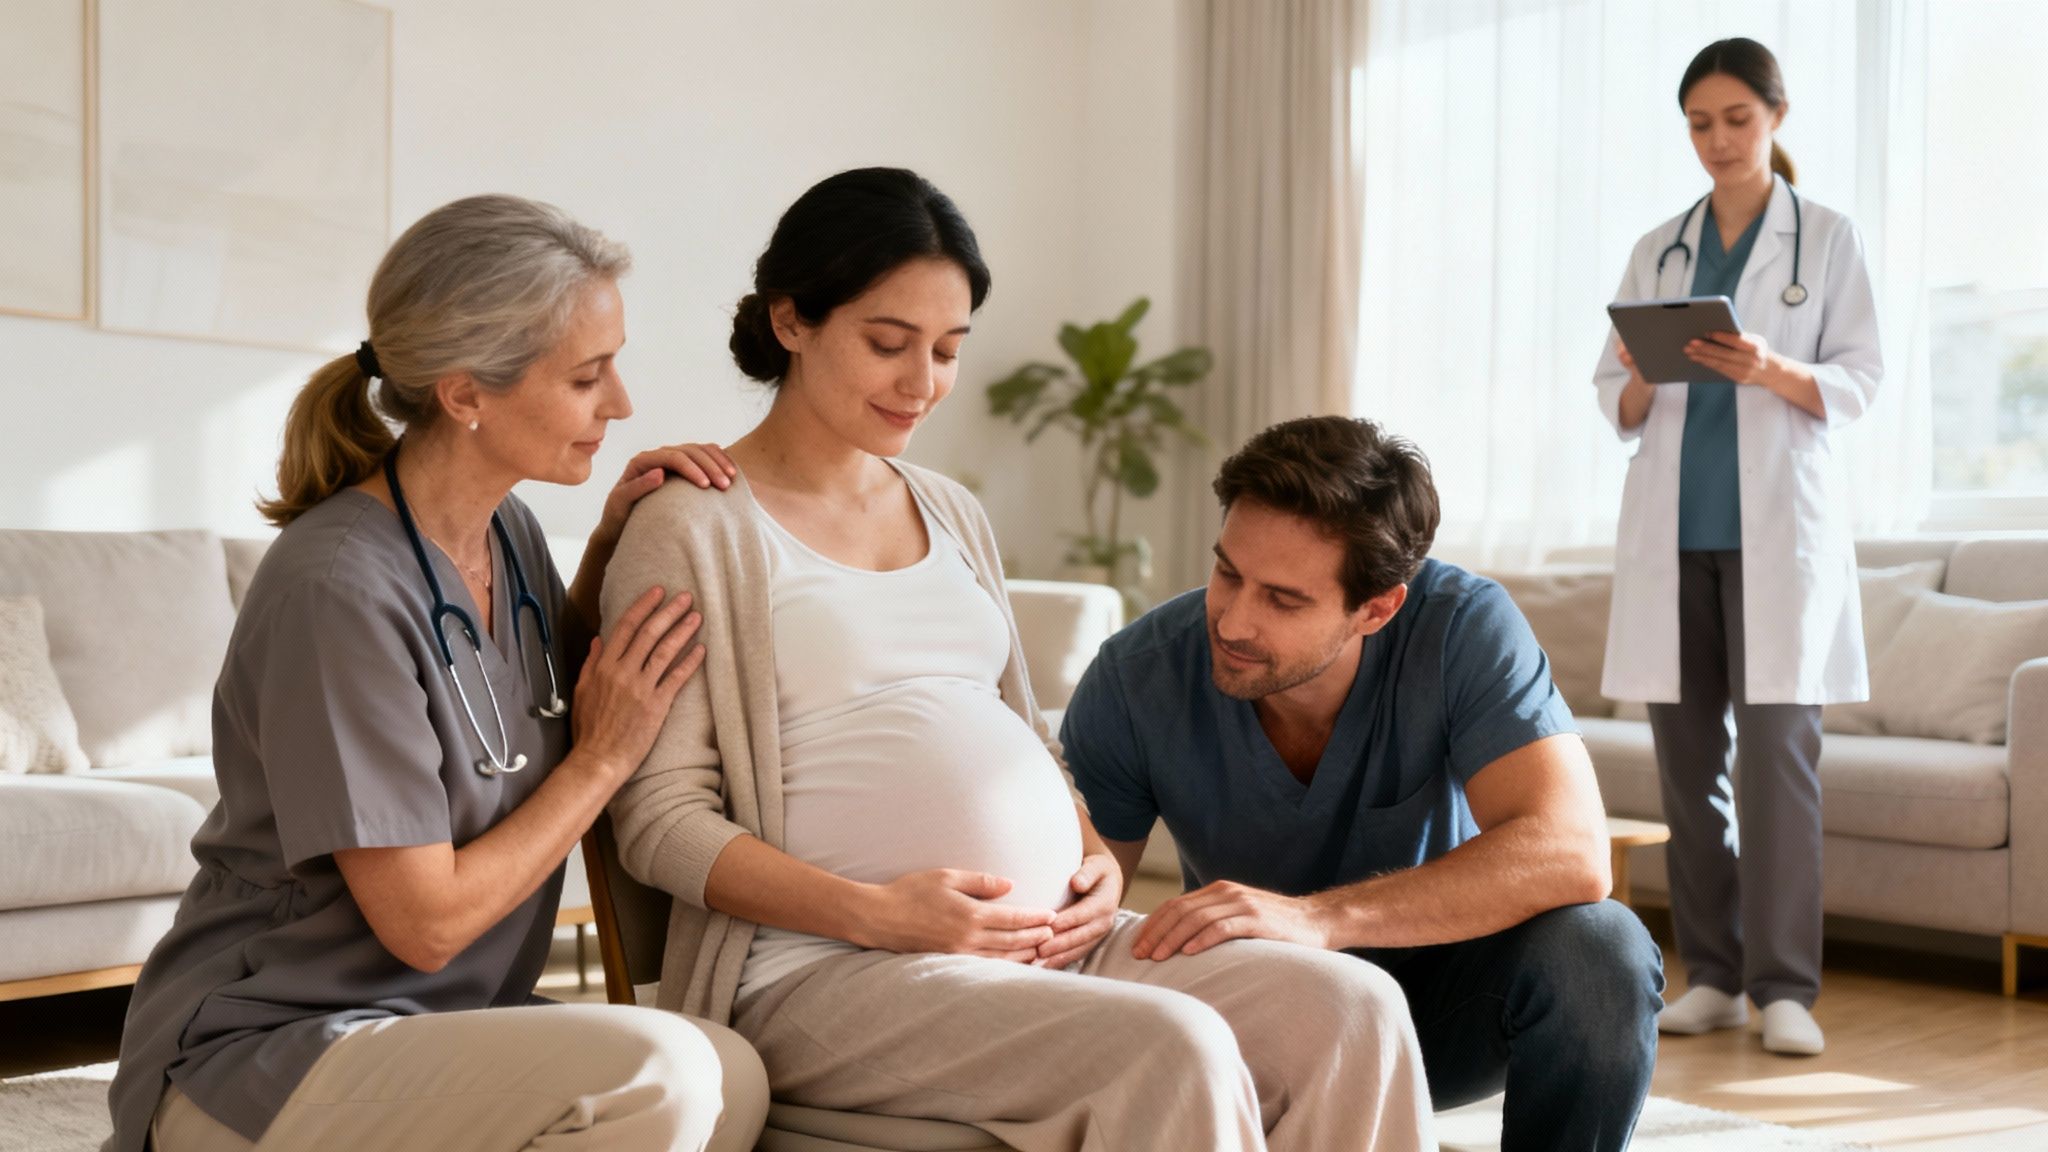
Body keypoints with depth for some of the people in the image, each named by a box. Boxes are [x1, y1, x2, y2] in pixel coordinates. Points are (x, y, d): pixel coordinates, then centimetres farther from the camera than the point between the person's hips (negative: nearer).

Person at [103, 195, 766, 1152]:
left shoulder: (509, 529, 3)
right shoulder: (337, 588, -21)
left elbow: (561, 700, 21)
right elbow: (426, 920, -18)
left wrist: (611, 551, 6)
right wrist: (606, 757, -8)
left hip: (441, 1030, 7)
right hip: (256, 1051, -7)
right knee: (656, 1071, -28)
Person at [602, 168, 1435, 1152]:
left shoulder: (951, 514, 21)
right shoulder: (692, 530, -1)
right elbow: (659, 819, -7)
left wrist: (1095, 853, 4)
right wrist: (875, 913, -18)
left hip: (1050, 939, 7)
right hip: (824, 968, -7)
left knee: (1353, 1008, -14)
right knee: (1174, 1048, -30)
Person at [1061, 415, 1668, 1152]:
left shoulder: (1462, 628, -24)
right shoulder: (1136, 678, -20)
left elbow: (1571, 854, -36)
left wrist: (1320, 917, -47)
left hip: (1436, 991, 0)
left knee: (1597, 952, -32)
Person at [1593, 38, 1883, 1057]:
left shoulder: (1827, 239, 7)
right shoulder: (1656, 253, 14)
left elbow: (1858, 383, 1)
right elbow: (1618, 407, 12)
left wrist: (1773, 371, -17)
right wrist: (1642, 379, -10)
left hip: (1777, 525, -3)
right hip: (1671, 528, 3)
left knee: (1778, 753, -8)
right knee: (1688, 756, 3)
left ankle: (1785, 986, -3)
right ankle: (1713, 974, 11)